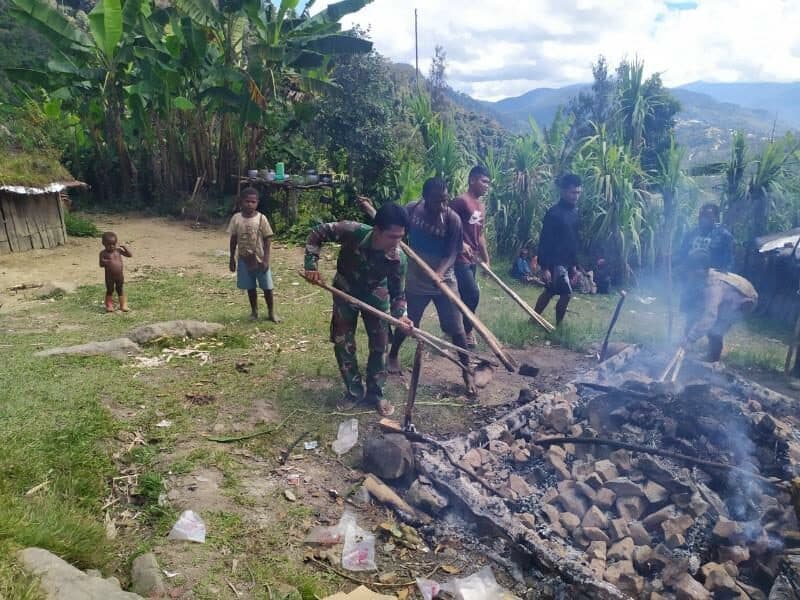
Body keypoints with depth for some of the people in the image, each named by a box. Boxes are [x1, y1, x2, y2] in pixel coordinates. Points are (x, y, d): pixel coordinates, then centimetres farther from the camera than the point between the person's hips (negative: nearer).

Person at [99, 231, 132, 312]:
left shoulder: (118, 250, 0)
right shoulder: (103, 253, -8)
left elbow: (129, 255, 2)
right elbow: (101, 264, -9)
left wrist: (124, 248, -12)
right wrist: (105, 262, -30)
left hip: (120, 275, 3)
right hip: (109, 276, -2)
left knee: (120, 290, 14)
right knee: (110, 290, 8)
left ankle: (123, 305, 18)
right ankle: (109, 306, 16)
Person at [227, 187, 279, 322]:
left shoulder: (261, 218, -9)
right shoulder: (236, 218, -3)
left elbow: (267, 240, -7)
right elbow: (233, 240, 5)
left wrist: (266, 260, -13)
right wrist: (232, 259, 4)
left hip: (260, 259, -2)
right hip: (244, 260, 2)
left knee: (267, 288, 4)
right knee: (250, 288, 13)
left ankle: (271, 312, 20)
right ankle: (254, 311, 29)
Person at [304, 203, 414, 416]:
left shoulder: (398, 259, -32)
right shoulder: (352, 232, -36)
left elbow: (398, 293, -20)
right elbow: (317, 233, -20)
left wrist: (400, 315, -39)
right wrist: (311, 265, -24)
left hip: (376, 294, 0)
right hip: (345, 290, 0)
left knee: (380, 344, 2)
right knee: (343, 343, 4)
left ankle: (374, 393, 20)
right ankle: (354, 391, 21)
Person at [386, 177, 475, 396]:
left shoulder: (452, 219, -18)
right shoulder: (412, 209, -11)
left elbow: (452, 253, -20)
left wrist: (440, 272, -38)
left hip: (444, 280, -1)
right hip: (416, 280, 2)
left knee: (456, 328, 0)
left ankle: (467, 373, 14)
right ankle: (393, 355, 43)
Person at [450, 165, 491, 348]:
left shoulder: (481, 206, 14)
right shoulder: (461, 201, -13)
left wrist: (486, 259, 20)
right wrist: (460, 243, -24)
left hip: (473, 259, 9)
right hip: (460, 258, -9)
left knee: (466, 296, 12)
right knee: (473, 294, -8)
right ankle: (466, 330, 9)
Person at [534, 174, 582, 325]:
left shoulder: (575, 212, 9)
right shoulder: (554, 213, -15)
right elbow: (545, 241, -17)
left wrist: (574, 264, 17)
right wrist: (544, 267, -20)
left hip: (567, 261, 8)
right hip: (555, 261, -8)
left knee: (549, 293, 13)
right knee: (566, 294, -8)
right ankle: (558, 325, 8)